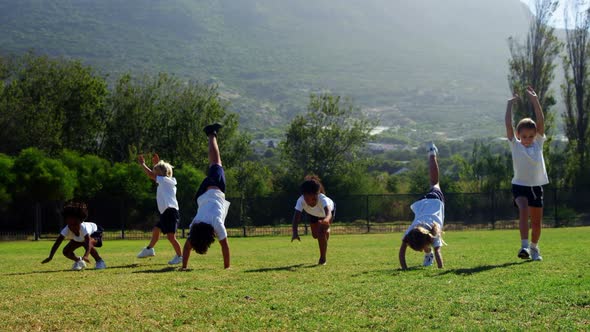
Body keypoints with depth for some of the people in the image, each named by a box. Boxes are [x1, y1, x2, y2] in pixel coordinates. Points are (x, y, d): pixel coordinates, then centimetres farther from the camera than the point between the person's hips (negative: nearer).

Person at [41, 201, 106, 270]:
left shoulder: (83, 228, -44)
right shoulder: (66, 230, -34)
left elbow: (88, 243, -57)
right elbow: (57, 243, -36)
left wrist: (86, 256, -74)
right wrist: (50, 257, -47)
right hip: (79, 239, 5)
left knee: (87, 244, -38)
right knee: (66, 252, -11)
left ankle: (99, 262, -17)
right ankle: (78, 261, 19)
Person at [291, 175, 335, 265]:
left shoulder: (322, 199, -48)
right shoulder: (301, 200, -41)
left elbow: (328, 212, -65)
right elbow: (296, 217, -50)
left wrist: (326, 219, -89)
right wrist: (295, 232, -66)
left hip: (329, 209, -3)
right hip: (314, 213, 3)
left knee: (321, 232, -21)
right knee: (315, 235, 12)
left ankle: (322, 259, -4)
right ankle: (326, 230, 49)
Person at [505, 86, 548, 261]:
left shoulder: (538, 144, 1)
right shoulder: (515, 145, -3)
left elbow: (541, 122, -9)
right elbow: (508, 125, -14)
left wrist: (535, 100, -16)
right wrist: (510, 104, -19)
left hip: (536, 186, 3)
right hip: (519, 186, -3)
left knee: (537, 222, 9)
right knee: (523, 209, -29)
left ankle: (534, 248, 32)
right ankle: (524, 246, -34)